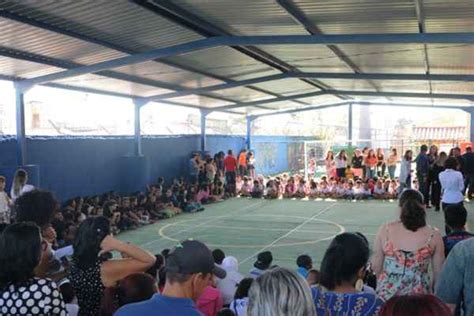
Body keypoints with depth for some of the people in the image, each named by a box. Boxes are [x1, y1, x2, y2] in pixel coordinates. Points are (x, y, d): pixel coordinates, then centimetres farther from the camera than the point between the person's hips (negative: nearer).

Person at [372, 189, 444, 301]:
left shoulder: (385, 230, -5)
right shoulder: (433, 235, -6)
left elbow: (376, 266, 1)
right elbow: (438, 272, 2)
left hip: (387, 294, 1)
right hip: (418, 295, -1)